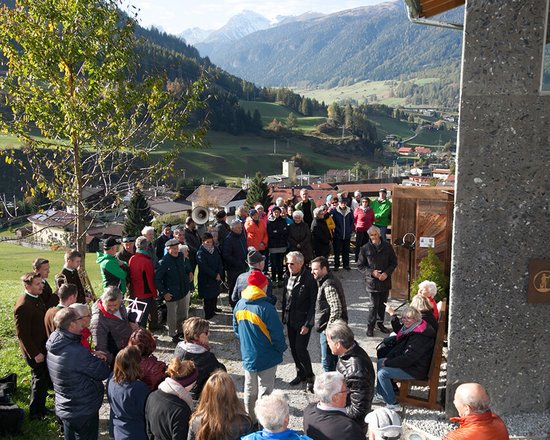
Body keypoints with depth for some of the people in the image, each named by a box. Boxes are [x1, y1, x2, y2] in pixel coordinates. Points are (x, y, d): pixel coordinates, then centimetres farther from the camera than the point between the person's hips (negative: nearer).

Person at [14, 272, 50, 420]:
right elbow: (22, 334, -25)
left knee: (43, 378, 19)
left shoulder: (36, 298, 2)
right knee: (41, 379, 5)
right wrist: (35, 353, -21)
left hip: (42, 345, 9)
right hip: (34, 350, -9)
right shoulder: (23, 306, -27)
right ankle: (35, 413, 22)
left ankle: (39, 407, 36)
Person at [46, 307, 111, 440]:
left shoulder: (54, 345, -6)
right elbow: (104, 373, -23)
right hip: (83, 412, -8)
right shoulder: (77, 352, -34)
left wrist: (93, 356, -7)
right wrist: (99, 360, -4)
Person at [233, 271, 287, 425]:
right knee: (264, 392, 9)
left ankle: (250, 421, 35)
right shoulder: (266, 308, -25)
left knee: (249, 390, 21)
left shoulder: (239, 305, -5)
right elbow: (277, 335, -19)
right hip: (267, 359, -6)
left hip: (247, 357, 6)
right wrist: (281, 349, 0)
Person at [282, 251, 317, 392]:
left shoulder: (309, 279, -18)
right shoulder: (288, 277, 3)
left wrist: (307, 324, -16)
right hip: (290, 320, 7)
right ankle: (300, 374, 33)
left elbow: (313, 304, -16)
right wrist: (284, 317, 11)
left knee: (300, 349, -6)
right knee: (293, 348, 14)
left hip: (303, 321, -7)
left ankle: (310, 377, 14)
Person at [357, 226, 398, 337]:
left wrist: (387, 273, -9)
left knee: (383, 304, 14)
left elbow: (394, 262, 6)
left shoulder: (387, 247, -1)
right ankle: (370, 326, 12)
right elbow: (360, 265, 0)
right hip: (372, 282, -3)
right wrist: (371, 272, -14)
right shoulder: (365, 249, -6)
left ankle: (380, 323, 33)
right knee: (374, 305, -4)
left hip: (385, 281, 3)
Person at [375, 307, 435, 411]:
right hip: (407, 363, 11)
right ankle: (381, 394, 23)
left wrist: (388, 363, -19)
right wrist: (388, 358, 1)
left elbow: (408, 358, -27)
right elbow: (399, 347, 16)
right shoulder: (409, 329, 5)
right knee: (379, 362, 12)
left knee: (382, 373, -18)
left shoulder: (420, 336, -27)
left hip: (416, 370, -11)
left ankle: (392, 404, -6)